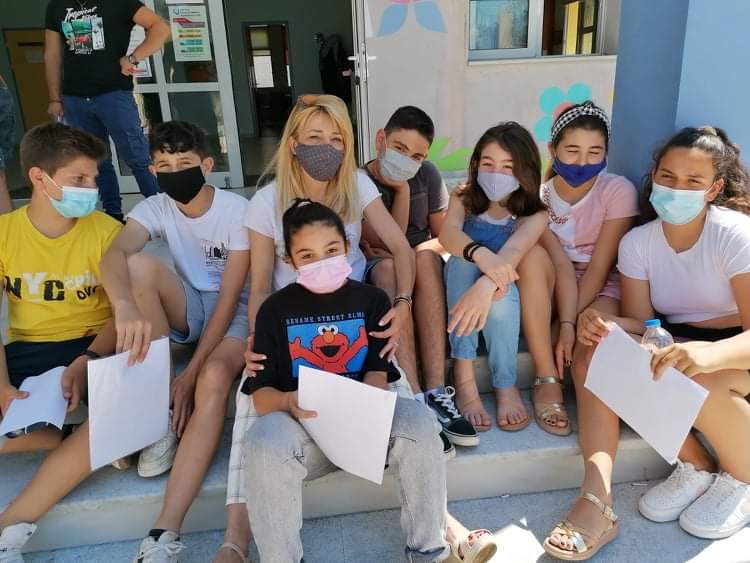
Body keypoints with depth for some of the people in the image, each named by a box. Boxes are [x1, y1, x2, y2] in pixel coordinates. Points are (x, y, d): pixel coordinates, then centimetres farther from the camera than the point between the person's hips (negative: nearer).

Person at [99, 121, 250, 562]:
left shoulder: (238, 211, -16)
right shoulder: (156, 208, -6)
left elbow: (229, 298, -18)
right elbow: (114, 255, -27)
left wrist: (191, 372, -24)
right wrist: (125, 307, -51)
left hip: (233, 314, -4)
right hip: (187, 309, 4)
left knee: (214, 380, -36)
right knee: (140, 264, -27)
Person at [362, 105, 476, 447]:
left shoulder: (427, 175, 4)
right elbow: (388, 245, -12)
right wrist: (402, 190, -15)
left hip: (425, 272, 2)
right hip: (375, 276, -2)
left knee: (424, 257, -33)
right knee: (389, 268, -37)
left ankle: (434, 392, -39)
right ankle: (415, 400, -46)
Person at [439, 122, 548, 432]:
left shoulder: (535, 214, -9)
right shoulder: (463, 198, -3)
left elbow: (513, 250, -31)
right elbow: (448, 232, -26)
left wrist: (486, 284, -53)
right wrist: (481, 255, -48)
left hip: (503, 300, -1)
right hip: (460, 288, 1)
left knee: (500, 291, -36)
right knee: (464, 256, -31)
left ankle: (506, 384, -15)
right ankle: (463, 374, -32)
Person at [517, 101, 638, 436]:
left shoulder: (618, 191, -12)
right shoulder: (538, 194, -7)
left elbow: (599, 268, -16)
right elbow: (560, 263, -18)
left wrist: (568, 324, -23)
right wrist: (564, 324, -30)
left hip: (598, 291, -2)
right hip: (550, 292, 2)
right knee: (533, 255, -32)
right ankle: (548, 381, -27)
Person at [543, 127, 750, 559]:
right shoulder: (637, 242, -5)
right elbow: (641, 321, -7)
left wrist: (709, 353, -49)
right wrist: (607, 326, -31)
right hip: (679, 342, 4)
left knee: (693, 375, -38)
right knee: (594, 354, -22)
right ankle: (695, 468, -13)